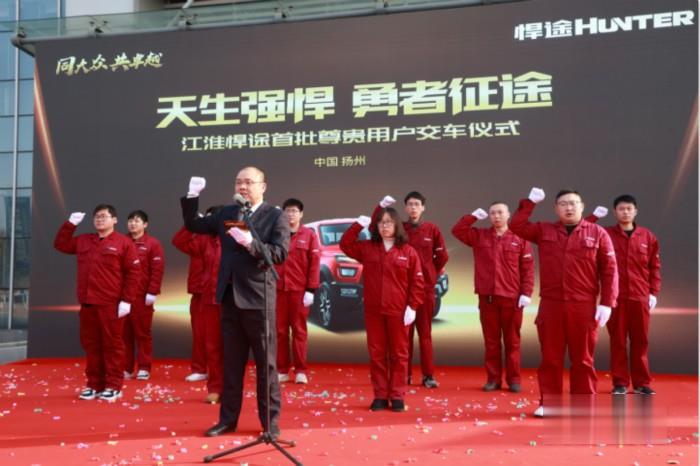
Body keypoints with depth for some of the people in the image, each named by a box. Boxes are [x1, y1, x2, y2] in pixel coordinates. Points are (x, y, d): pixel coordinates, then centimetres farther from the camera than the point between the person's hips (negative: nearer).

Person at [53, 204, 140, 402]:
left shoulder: (124, 243, -3)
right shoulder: (83, 241, 15)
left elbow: (133, 272, -7)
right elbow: (60, 244, 22)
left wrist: (127, 300, -13)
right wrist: (70, 224, 10)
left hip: (111, 304, -6)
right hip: (87, 303, 6)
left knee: (112, 345, 0)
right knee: (91, 345, 10)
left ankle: (113, 386, 7)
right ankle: (94, 384, 19)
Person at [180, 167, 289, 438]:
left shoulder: (275, 217, -5)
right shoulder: (226, 214, 10)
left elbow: (281, 254, -16)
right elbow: (193, 225, 20)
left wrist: (251, 243, -28)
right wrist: (192, 197, 6)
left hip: (258, 298, -5)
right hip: (230, 297, 5)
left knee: (266, 363, 4)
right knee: (231, 363, 13)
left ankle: (270, 421, 14)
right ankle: (228, 419, 23)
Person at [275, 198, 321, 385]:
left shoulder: (309, 235, 2)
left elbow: (315, 263, -2)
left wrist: (311, 289, -8)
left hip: (300, 290, -2)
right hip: (279, 289, 2)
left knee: (299, 329, 3)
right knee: (280, 330, 5)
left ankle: (300, 371, 8)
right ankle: (282, 370, 13)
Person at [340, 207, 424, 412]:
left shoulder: (408, 251, 0)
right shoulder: (367, 248, 7)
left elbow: (417, 282, -1)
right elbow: (345, 244, 4)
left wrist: (412, 307, -8)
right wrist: (359, 225, -3)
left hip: (398, 311, -2)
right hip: (373, 311, 2)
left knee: (399, 354, 5)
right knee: (377, 354, 6)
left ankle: (397, 396, 12)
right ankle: (380, 396, 14)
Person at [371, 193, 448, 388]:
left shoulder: (432, 229, 1)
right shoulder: (399, 228, 3)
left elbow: (442, 256, 6)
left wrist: (431, 273, 8)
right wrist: (381, 206, -19)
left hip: (426, 287, -1)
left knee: (425, 332, 4)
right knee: (404, 331, 7)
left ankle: (428, 375, 8)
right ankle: (405, 373, 14)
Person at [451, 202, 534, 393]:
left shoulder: (519, 239, 1)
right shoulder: (479, 236, 8)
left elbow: (528, 268, -1)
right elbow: (457, 230, 1)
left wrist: (526, 293, -9)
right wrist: (473, 216, -2)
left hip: (512, 297, -2)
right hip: (487, 297, 2)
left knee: (512, 341, 6)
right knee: (491, 341, 7)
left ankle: (514, 379, 13)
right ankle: (493, 379, 14)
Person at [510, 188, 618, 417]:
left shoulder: (597, 233, 3)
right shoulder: (543, 231, 9)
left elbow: (609, 270, 0)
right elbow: (516, 226, 0)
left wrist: (607, 303, -7)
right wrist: (530, 201, -3)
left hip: (584, 307, -1)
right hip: (550, 305, 2)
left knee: (583, 360, 6)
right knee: (550, 359, 8)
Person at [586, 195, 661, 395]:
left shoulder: (648, 236, 7)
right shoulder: (605, 234, 3)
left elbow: (655, 267, 7)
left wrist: (654, 293, 1)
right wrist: (594, 216, -8)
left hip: (640, 297, 1)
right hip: (615, 297, -1)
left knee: (640, 341, 6)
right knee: (617, 341, 3)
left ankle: (642, 383, 14)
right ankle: (620, 383, 10)